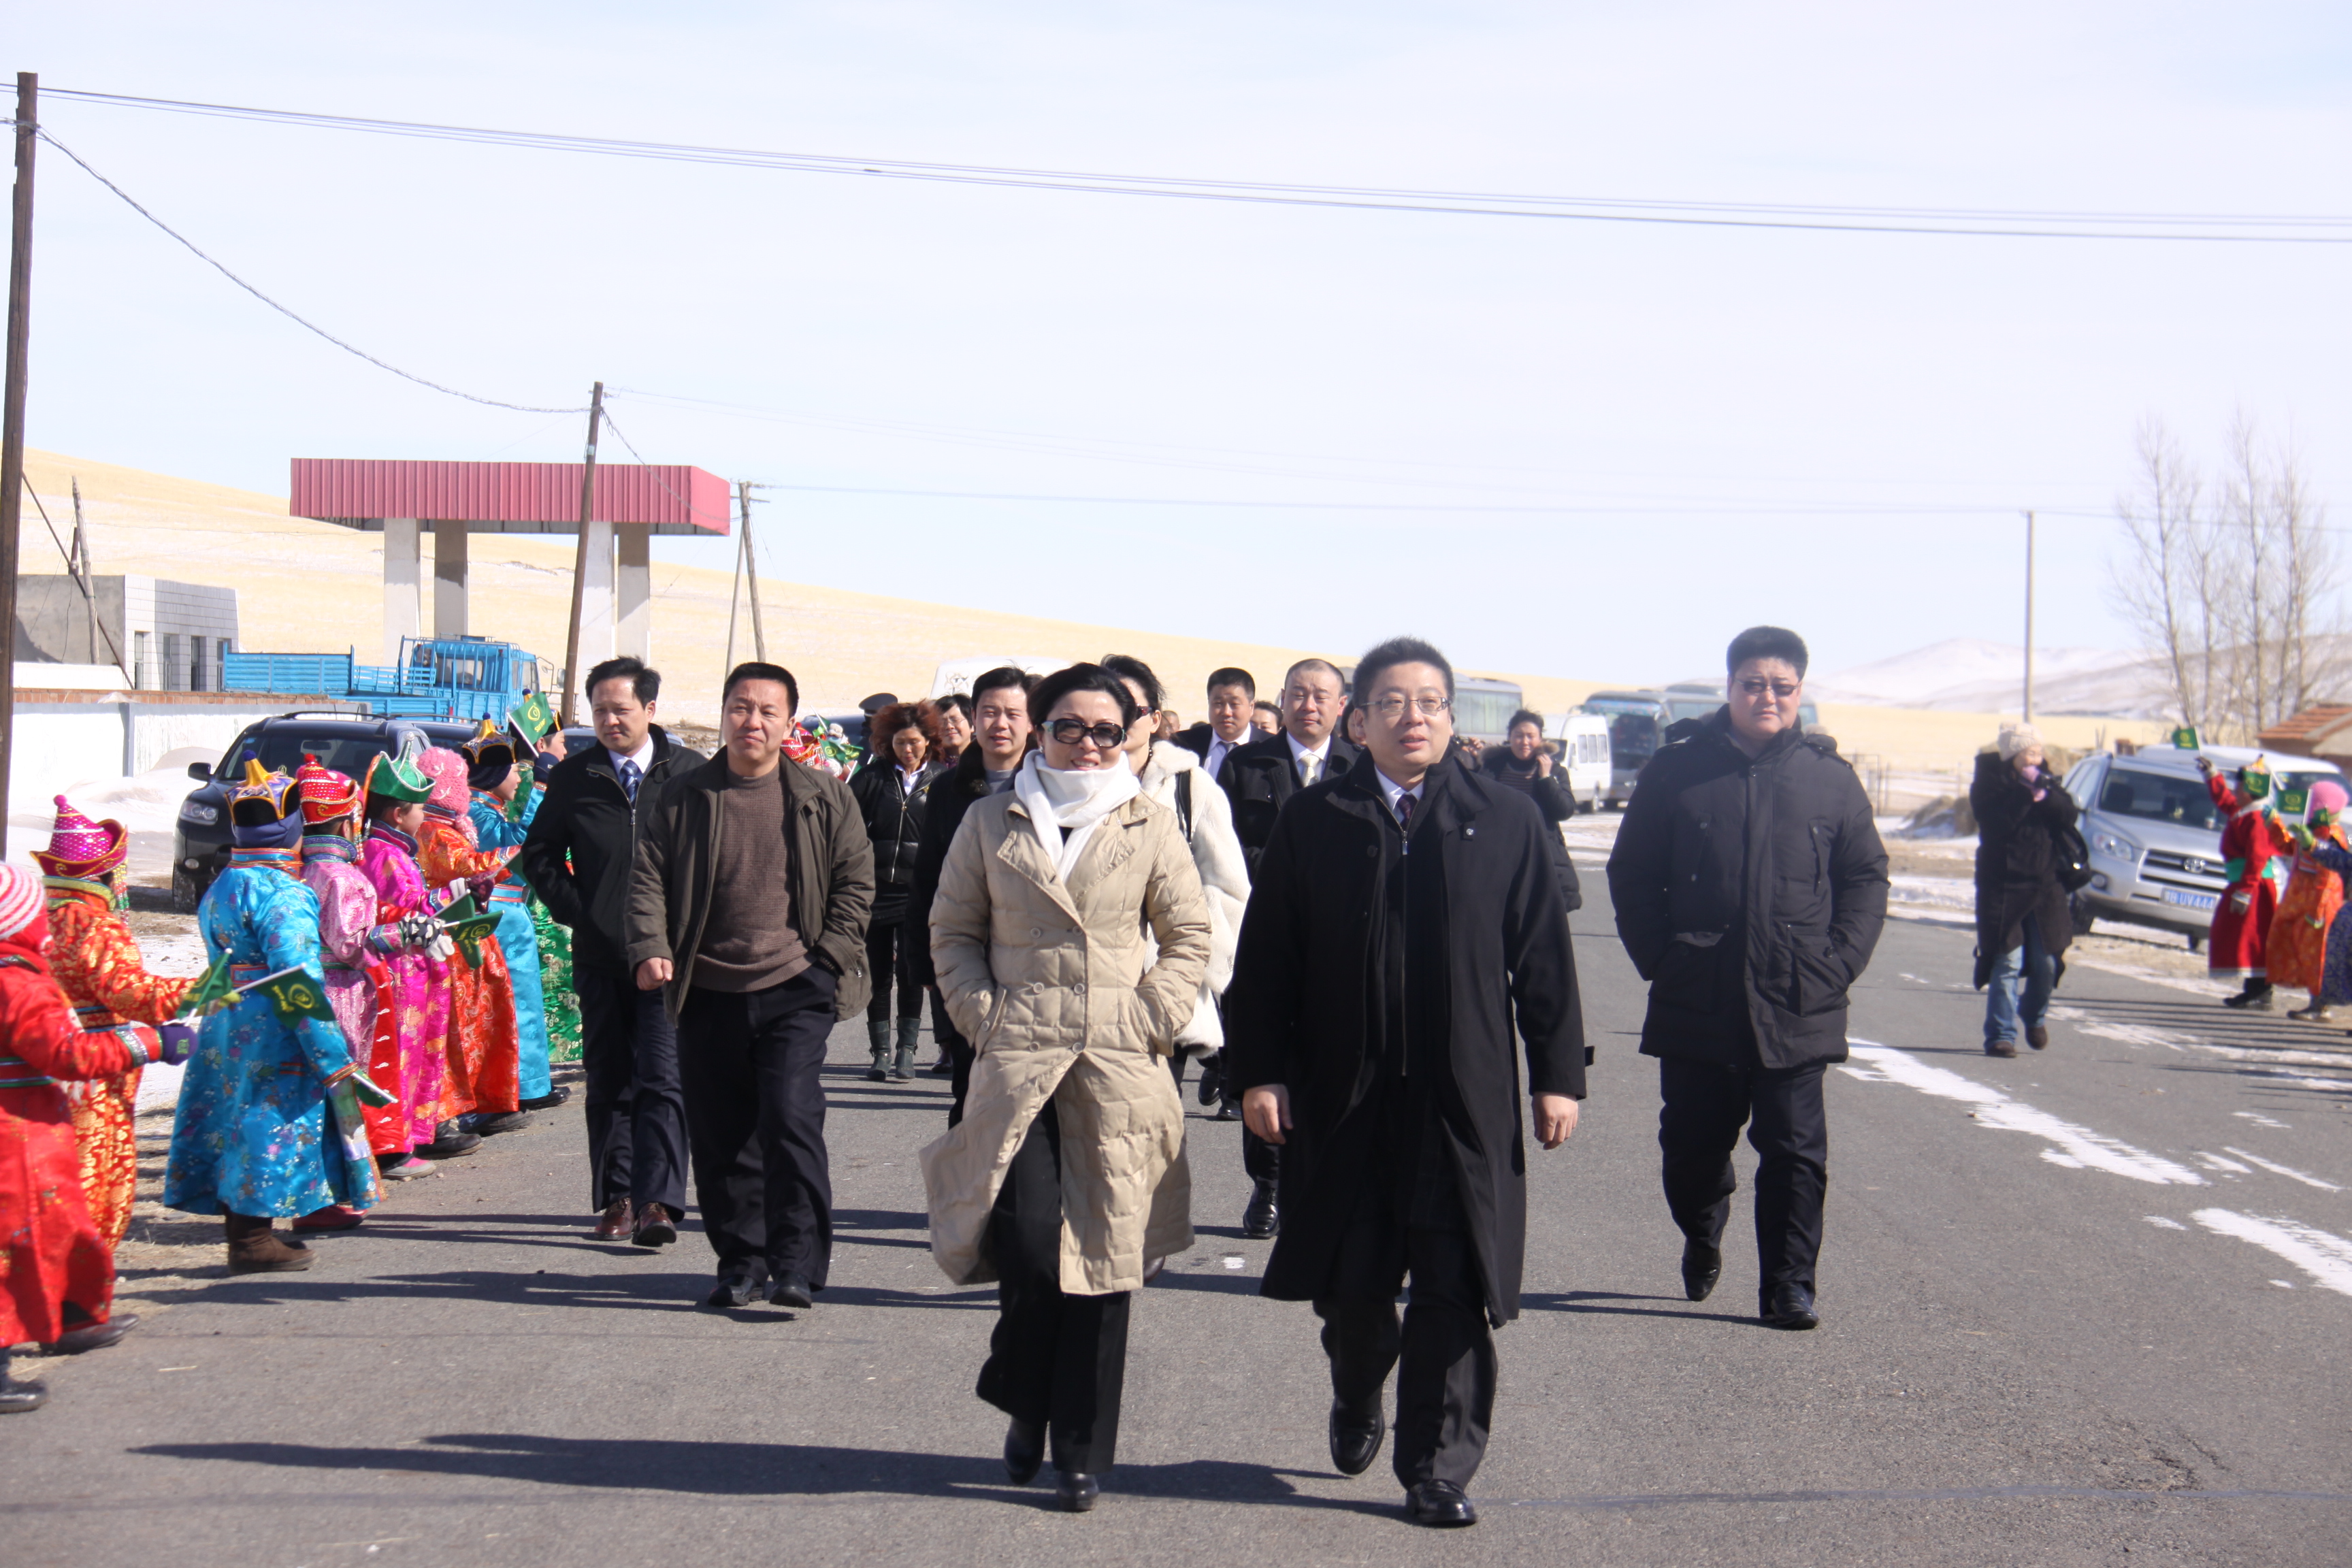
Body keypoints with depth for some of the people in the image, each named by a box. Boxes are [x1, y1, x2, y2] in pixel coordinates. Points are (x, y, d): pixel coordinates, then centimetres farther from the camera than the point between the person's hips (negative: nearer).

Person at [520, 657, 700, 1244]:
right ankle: (617, 1197, 16)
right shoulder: (573, 777, 7)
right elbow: (538, 854, 15)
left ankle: (658, 1200, -12)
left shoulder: (690, 773, 1)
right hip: (599, 953, 3)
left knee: (662, 1079, -9)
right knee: (607, 1080, 8)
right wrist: (573, 909, 2)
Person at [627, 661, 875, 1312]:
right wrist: (651, 948, -12)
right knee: (719, 1137, 6)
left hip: (794, 989, -2)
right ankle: (740, 1259, 21)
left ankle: (797, 1265, -8)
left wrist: (829, 957, -2)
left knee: (791, 1119, -14)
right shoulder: (681, 797, 5)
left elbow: (856, 881, 9)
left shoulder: (823, 798, 4)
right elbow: (648, 879, 4)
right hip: (707, 994, 2)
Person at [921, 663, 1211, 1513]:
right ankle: (1026, 1409, 13)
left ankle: (1081, 1450, 11)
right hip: (1017, 1062, 0)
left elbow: (1189, 935, 12)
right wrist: (983, 1014, 0)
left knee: (1103, 1253, 0)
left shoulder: (1150, 828, 7)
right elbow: (953, 930, 12)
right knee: (1027, 1239, -14)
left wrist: (1153, 1019, 0)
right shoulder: (992, 821, 8)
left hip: (1119, 1069, 1)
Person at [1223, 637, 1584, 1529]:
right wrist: (1257, 1071, -2)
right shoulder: (1313, 822, 4)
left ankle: (1436, 1471, 11)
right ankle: (1357, 1399, 39)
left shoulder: (1505, 822, 5)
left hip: (1465, 1103, 0)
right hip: (1344, 1097, 0)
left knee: (1454, 1290, 0)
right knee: (1348, 1284, 9)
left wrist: (1558, 1073, 1)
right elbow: (1266, 958, 4)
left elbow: (1542, 958, 5)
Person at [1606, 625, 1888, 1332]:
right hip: (1696, 1003, 0)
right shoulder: (1678, 767, 2)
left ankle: (1788, 1286, 9)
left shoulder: (1830, 777, 4)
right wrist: (1660, 960, -3)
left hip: (1796, 1009, 0)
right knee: (1692, 1145, 10)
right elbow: (1631, 873, 6)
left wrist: (1837, 966, -2)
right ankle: (1701, 1238, 38)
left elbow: (1867, 878, 9)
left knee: (1795, 1152, 0)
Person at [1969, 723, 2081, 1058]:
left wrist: (2043, 793, -16)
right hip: (2002, 887, -4)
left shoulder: (2045, 781, 11)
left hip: (2045, 884, 4)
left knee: (2047, 962, 4)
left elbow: (2067, 817, -2)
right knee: (2006, 962, -9)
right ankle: (2000, 1035, -3)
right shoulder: (1989, 781, -2)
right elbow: (1997, 823, -18)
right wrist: (2025, 792, -20)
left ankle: (2034, 1017, 30)